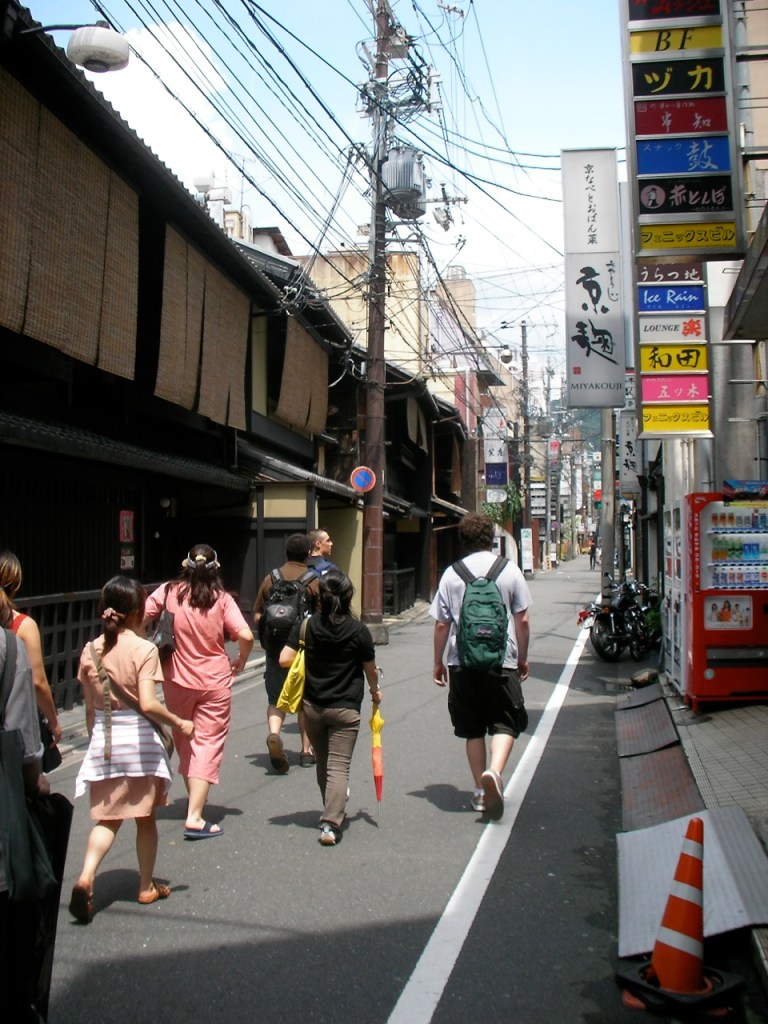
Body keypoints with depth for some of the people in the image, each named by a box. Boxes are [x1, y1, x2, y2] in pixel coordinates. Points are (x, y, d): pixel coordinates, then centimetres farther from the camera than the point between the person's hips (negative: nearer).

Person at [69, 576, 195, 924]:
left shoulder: (90, 651, 2)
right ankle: (146, 887, 24)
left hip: (102, 739, 4)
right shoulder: (143, 649, -13)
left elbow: (90, 708, 8)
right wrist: (179, 723, -8)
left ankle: (85, 877, -11)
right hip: (137, 737, -4)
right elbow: (148, 704, -21)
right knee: (145, 817, 12)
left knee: (107, 817, 11)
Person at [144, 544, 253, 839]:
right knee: (208, 743, 1)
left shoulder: (168, 592, -6)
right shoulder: (222, 599, -10)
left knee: (184, 740, 21)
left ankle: (194, 799, 34)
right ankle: (195, 817, -7)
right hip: (215, 682, -2)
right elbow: (245, 636, -18)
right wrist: (241, 661, 1)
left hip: (177, 680, 2)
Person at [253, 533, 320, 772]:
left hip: (276, 647, 2)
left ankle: (274, 734, -19)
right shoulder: (314, 582, -6)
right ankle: (307, 750, 20)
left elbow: (257, 616, 6)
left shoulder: (270, 579, 4)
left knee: (276, 698, 9)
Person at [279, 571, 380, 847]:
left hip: (312, 707, 3)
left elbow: (284, 659, -10)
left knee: (322, 763, 20)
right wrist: (375, 691, 21)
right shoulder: (359, 631, -10)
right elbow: (370, 669, 1)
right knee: (339, 767, -1)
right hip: (345, 709, -3)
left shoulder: (306, 626, -6)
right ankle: (331, 824, -10)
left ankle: (333, 812, 36)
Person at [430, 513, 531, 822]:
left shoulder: (451, 574, 2)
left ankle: (480, 791, 18)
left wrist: (438, 663, 13)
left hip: (462, 661, 2)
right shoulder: (509, 570, 0)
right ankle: (494, 771, -20)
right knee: (505, 723, 5)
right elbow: (522, 620, 2)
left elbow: (441, 624, 2)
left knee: (473, 728, 13)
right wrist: (522, 658, 14)